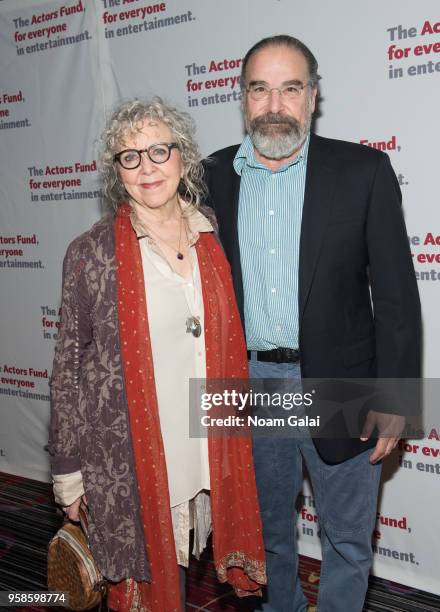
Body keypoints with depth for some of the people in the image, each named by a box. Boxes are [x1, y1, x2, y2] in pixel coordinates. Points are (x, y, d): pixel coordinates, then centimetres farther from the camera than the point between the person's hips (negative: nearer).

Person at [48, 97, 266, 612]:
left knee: (184, 566, 17)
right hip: (125, 455, -3)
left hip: (206, 449, 3)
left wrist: (233, 447, 11)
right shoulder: (92, 252, -8)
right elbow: (68, 366, -4)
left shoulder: (213, 239, 2)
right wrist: (68, 471, -3)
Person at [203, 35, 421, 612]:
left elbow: (396, 294, -7)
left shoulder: (363, 171, -7)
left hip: (338, 388, -2)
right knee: (267, 529, 22)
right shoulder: (213, 176, 1)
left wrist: (393, 396, -9)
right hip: (248, 384, 3)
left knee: (348, 537, 13)